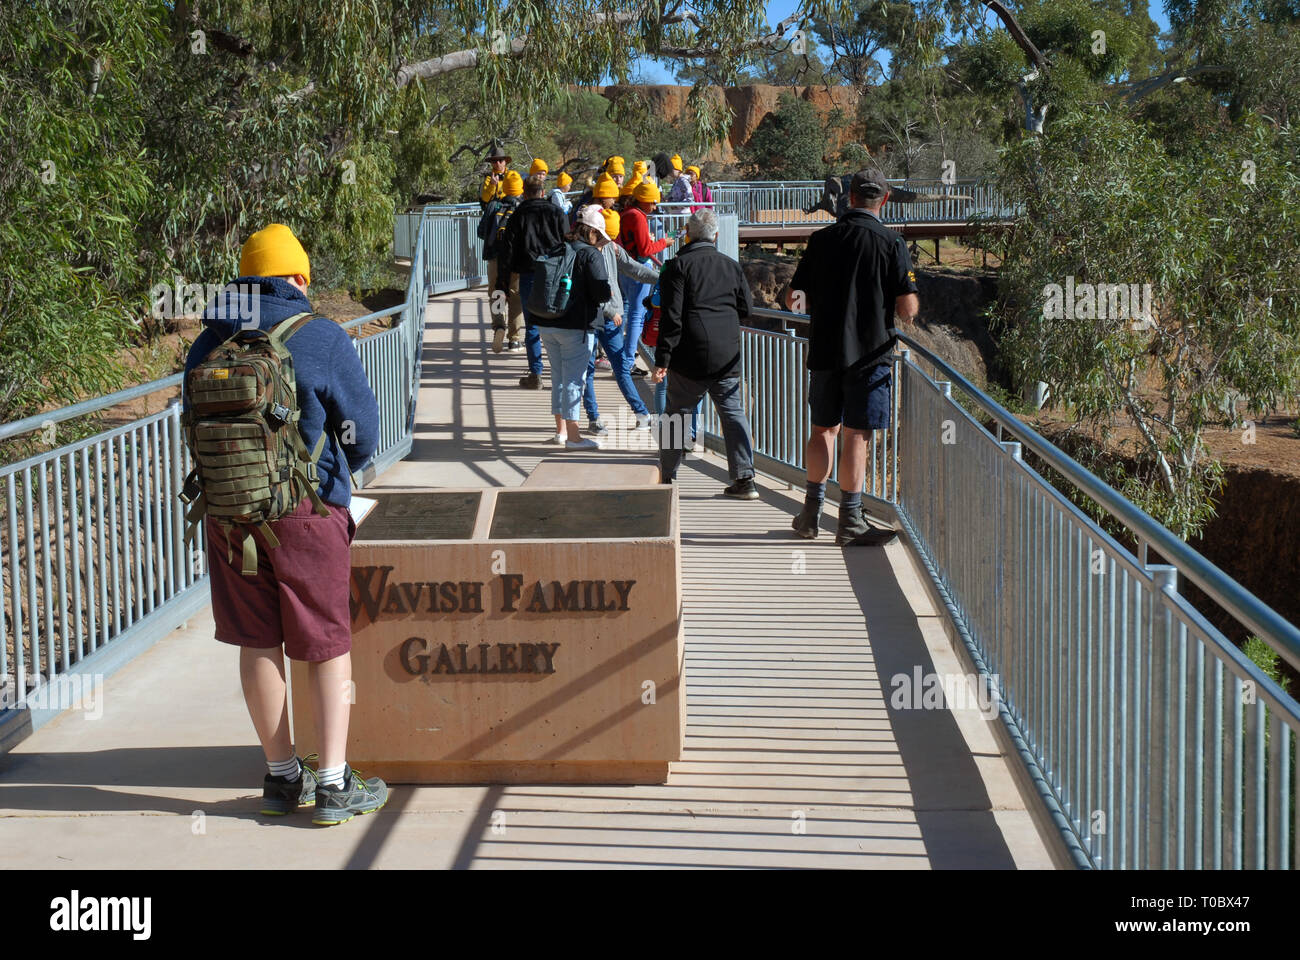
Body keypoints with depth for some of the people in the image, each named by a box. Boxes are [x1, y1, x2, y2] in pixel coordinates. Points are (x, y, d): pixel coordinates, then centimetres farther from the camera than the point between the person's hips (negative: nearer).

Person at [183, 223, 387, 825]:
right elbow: (362, 430, -1)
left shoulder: (208, 343, 5)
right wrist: (334, 475, 19)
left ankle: (281, 776, 21)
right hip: (305, 510, -4)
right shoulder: (321, 337, -8)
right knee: (327, 644, 6)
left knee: (258, 643, 12)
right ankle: (333, 784, 7)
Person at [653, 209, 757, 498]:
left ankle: (666, 478, 14)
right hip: (727, 356, 3)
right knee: (733, 413, 8)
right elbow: (746, 311, 11)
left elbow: (671, 316, -10)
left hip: (690, 357, -3)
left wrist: (663, 359, -10)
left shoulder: (679, 265, -4)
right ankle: (744, 479, 2)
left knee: (676, 413, 9)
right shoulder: (731, 266, 9)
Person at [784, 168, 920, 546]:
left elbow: (793, 299, 6)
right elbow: (907, 309, -11)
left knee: (822, 429, 16)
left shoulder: (822, 239, 2)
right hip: (868, 352, -4)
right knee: (856, 435, 1)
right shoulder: (891, 243, -8)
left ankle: (811, 512, 19)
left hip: (824, 351, 4)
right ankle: (850, 520, 5)